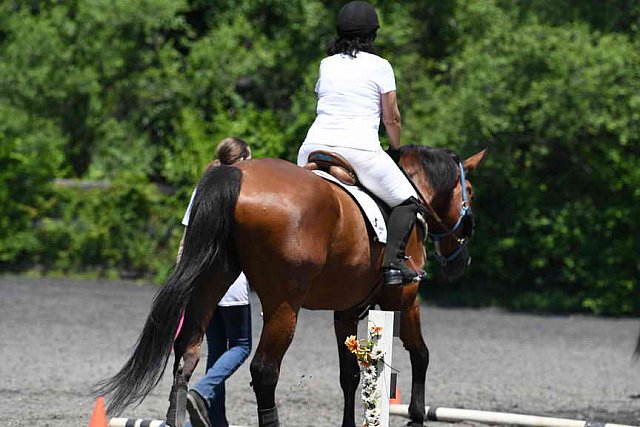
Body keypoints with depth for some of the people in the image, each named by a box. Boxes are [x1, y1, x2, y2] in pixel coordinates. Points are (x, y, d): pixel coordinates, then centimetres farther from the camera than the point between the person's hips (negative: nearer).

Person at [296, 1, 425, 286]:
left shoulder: (327, 64, 15)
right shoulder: (380, 66, 2)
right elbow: (391, 118, 6)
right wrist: (395, 150, 24)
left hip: (315, 147, 4)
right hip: (360, 149, -4)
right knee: (407, 203, 6)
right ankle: (393, 262, -12)